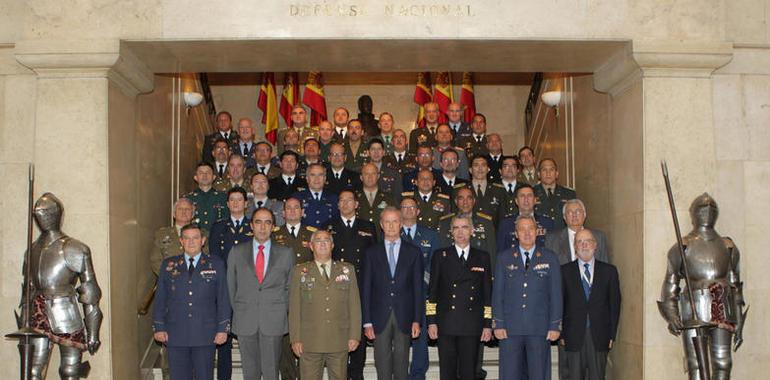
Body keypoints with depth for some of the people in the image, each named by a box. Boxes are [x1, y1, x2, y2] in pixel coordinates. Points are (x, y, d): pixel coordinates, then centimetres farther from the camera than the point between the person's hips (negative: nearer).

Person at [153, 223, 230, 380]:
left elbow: (223, 299, 3)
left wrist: (223, 329, -3)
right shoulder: (168, 265, 9)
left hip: (205, 335, -1)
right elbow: (160, 299, 10)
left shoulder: (216, 265, 5)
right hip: (176, 335, 1)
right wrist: (159, 327, 3)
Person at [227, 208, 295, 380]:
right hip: (245, 321, 1)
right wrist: (238, 311, 8)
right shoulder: (237, 252, 7)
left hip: (274, 322, -1)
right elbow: (231, 285, 12)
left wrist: (281, 312, 5)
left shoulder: (286, 253, 5)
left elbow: (289, 287, 10)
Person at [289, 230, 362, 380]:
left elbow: (354, 304, 7)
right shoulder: (300, 271, 7)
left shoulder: (347, 270, 10)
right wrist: (295, 339, -3)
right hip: (310, 342, -1)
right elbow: (294, 308, 3)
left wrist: (355, 335, 0)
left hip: (340, 341, 1)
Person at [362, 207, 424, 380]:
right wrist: (367, 322, -2)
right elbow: (366, 289, 4)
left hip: (404, 318, 0)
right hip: (380, 318, 0)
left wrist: (417, 320, -3)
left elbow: (418, 288, 4)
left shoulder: (413, 252, 6)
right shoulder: (372, 252, 7)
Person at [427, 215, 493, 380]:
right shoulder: (440, 256, 8)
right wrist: (431, 321, -2)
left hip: (472, 326, 1)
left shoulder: (482, 257, 10)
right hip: (446, 325, 0)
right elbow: (432, 291, 5)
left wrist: (488, 324, 2)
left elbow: (488, 292, 8)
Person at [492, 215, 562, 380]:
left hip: (539, 329, 0)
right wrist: (498, 324, -1)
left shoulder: (550, 258, 7)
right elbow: (497, 293, 6)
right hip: (510, 329, 0)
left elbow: (556, 294, 5)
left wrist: (555, 326, -2)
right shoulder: (504, 258, 8)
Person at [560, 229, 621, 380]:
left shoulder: (609, 271, 9)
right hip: (574, 336, -1)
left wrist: (612, 335, 1)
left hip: (600, 338, 1)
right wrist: (561, 334, -3)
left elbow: (614, 304, 7)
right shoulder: (565, 271, 6)